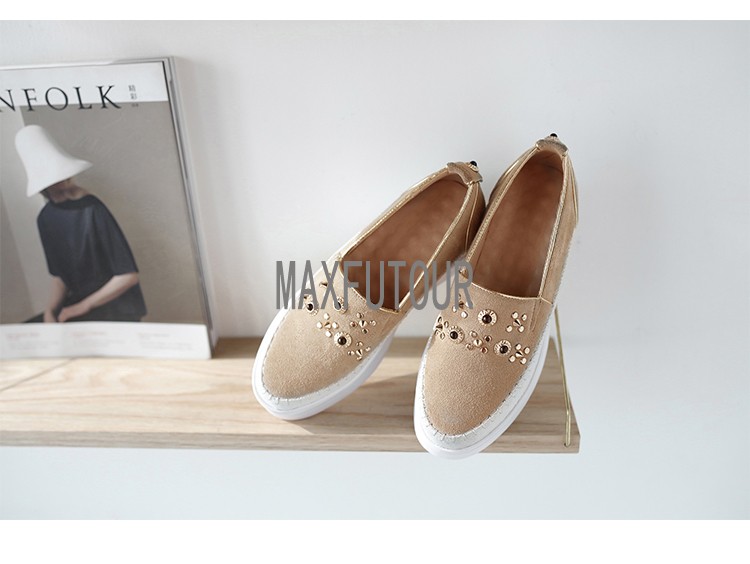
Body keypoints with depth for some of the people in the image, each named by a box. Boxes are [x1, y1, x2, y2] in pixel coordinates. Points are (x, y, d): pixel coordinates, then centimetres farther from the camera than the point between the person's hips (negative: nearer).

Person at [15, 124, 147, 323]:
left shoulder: (92, 211, -19)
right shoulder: (46, 218, 2)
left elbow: (128, 275, -19)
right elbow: (60, 275, 9)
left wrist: (83, 306, -14)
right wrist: (50, 309, -9)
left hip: (116, 309, -6)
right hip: (78, 304, 7)